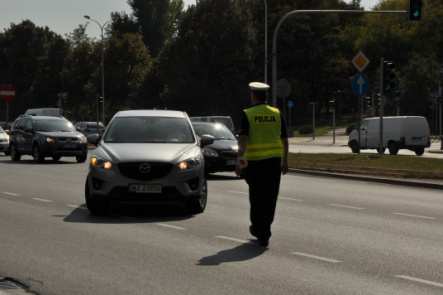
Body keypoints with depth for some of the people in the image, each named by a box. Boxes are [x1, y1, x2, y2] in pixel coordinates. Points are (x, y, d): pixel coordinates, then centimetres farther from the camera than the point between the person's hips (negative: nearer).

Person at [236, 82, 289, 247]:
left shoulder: (247, 115, -6)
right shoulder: (277, 114, 6)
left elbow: (243, 139, -15)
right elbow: (284, 140, 9)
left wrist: (239, 159, -18)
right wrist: (285, 161, 17)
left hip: (255, 161, -3)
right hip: (274, 160, 3)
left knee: (257, 198, 7)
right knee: (270, 198, 9)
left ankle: (259, 230, 11)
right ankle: (264, 231, 13)